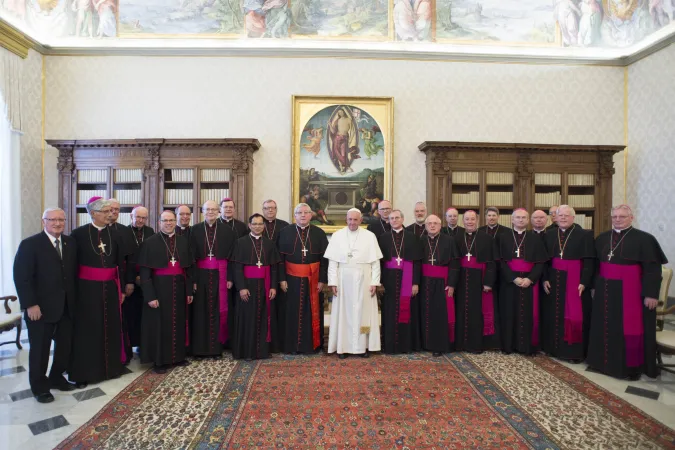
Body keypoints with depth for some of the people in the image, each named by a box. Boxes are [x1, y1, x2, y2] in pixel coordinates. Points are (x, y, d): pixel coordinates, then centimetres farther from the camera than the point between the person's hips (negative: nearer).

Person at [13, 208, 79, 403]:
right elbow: (21, 277, -13)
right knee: (40, 349, 11)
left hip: (67, 306, 5)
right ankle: (39, 387, 28)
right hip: (41, 308, -4)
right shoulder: (29, 244, -9)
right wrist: (30, 305, -18)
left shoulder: (71, 243, 6)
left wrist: (75, 298, 4)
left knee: (65, 346, 13)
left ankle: (56, 377, 33)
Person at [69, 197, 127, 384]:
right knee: (87, 329, 6)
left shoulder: (115, 234, 3)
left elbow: (120, 264, 6)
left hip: (109, 287, 3)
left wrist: (121, 289, 5)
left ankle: (110, 366, 25)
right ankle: (84, 371, 20)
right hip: (86, 288, -3)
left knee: (110, 327, 11)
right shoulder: (79, 233, -6)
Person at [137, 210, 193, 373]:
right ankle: (159, 360, 19)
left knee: (178, 322, 12)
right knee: (160, 324, 6)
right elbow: (145, 272, -8)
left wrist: (189, 290, 5)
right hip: (159, 288, -4)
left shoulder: (183, 241, 6)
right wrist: (150, 295, -15)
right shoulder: (150, 242, -6)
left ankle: (178, 356, 27)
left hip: (179, 288, 4)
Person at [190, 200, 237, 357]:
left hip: (221, 275, 0)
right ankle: (200, 347, 17)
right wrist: (193, 279, -5)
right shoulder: (195, 230, 3)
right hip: (202, 275, 1)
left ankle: (218, 345, 15)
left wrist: (230, 277, -6)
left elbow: (232, 256, 0)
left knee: (221, 310, 3)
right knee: (201, 312, 6)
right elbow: (192, 257, 1)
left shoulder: (227, 230, 2)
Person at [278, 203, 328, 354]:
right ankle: (291, 344, 23)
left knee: (311, 312, 9)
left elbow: (325, 258, 0)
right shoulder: (285, 232, 0)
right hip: (291, 279, 0)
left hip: (313, 279, 1)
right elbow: (280, 258, -2)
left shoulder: (319, 233, 1)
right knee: (292, 313, 8)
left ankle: (311, 344, 24)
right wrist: (282, 279, -7)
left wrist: (322, 280, -6)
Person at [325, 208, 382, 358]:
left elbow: (375, 261, 0)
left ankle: (363, 346, 20)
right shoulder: (337, 236, 0)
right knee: (344, 313, 6)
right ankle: (343, 346, 17)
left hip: (363, 280, 0)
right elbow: (333, 261, -1)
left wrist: (374, 282, -5)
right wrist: (333, 282, -7)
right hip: (343, 280, 0)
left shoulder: (370, 236, 0)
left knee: (363, 312, 8)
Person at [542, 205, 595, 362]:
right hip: (554, 280, 4)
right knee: (554, 314, 9)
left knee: (575, 315, 0)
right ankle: (555, 347, 21)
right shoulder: (549, 235, 7)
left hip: (576, 281, -4)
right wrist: (545, 279, -1)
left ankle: (575, 351, 12)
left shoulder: (585, 235, -4)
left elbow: (589, 261, -8)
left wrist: (583, 282, -15)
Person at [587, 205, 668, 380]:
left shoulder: (644, 239, -8)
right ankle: (605, 360, 25)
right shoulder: (602, 238, 7)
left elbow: (652, 268, -10)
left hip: (630, 291, -5)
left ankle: (632, 366, 18)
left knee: (630, 328, 3)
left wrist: (651, 293, -14)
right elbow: (595, 263, 13)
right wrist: (595, 285, 10)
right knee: (605, 326, 12)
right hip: (606, 290, 5)